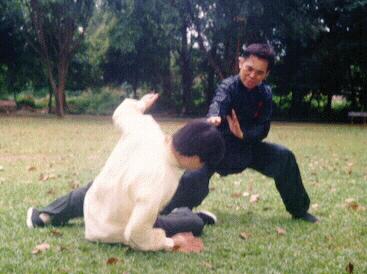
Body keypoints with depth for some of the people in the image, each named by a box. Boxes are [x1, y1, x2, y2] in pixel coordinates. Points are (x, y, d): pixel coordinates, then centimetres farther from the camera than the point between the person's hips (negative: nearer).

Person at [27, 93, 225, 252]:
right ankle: (187, 216, 39)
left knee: (87, 192, 43)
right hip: (114, 232, -6)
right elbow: (138, 236, -36)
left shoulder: (145, 127, -24)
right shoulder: (157, 181, -42)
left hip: (94, 200, 6)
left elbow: (122, 112, 1)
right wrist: (171, 243, -20)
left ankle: (45, 216, 61)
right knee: (195, 224, 6)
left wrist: (140, 104, 22)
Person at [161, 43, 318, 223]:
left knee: (283, 157, -11)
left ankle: (299, 210, 6)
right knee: (194, 178, -29)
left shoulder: (265, 94, -4)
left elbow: (262, 128, -9)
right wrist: (214, 117, -68)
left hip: (247, 146, 4)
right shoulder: (229, 86, -19)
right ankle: (165, 214, -8)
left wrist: (243, 134, -31)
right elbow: (219, 102, -43)